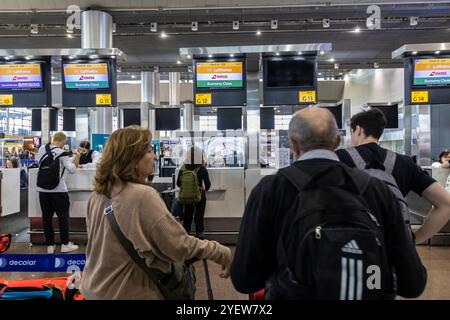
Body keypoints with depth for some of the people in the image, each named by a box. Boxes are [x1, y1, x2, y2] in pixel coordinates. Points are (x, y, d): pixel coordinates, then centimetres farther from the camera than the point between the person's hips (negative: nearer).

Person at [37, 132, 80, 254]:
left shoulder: (41, 149, 4)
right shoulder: (61, 153, -11)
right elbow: (72, 169, -19)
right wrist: (77, 157, -7)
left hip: (43, 189, 5)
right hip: (58, 190, -5)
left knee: (46, 217, 10)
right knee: (63, 217, 7)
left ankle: (50, 245, 16)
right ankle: (65, 244, 14)